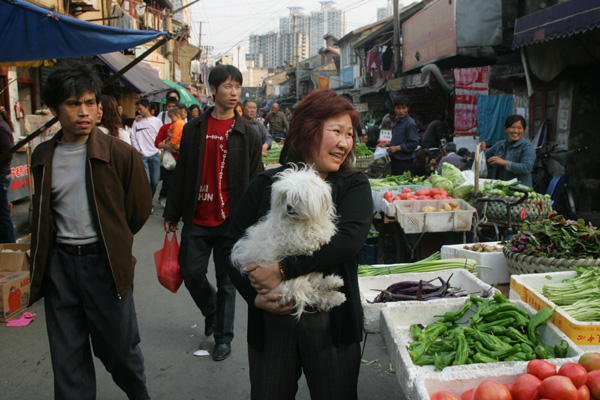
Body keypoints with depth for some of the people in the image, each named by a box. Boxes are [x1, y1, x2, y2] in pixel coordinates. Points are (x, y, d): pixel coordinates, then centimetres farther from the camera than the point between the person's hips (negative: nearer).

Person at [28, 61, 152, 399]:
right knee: (67, 356, 12)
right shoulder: (43, 157, 4)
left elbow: (140, 208, 0)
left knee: (119, 348, 9)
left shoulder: (121, 154, -10)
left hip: (104, 261, -3)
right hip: (59, 262, 4)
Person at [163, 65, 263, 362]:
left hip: (230, 220, -2)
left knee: (226, 281, 7)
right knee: (191, 273, 10)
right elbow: (181, 173, 8)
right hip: (196, 219, 2)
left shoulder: (248, 134, 0)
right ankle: (211, 311, 40)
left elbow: (254, 181, 0)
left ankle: (223, 337, 25)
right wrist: (172, 213, 8)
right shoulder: (194, 129, 5)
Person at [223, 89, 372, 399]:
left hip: (332, 323, 0)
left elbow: (348, 240, -19)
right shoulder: (265, 185, 1)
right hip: (270, 322, 1)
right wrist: (255, 295, -11)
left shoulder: (354, 186, -2)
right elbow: (232, 244, 3)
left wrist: (284, 269, -22)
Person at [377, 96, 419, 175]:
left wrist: (397, 148, -20)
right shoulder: (396, 121, 11)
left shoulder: (410, 124, -16)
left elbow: (414, 144, -20)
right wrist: (386, 144, 12)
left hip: (404, 162, -8)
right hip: (395, 159, 9)